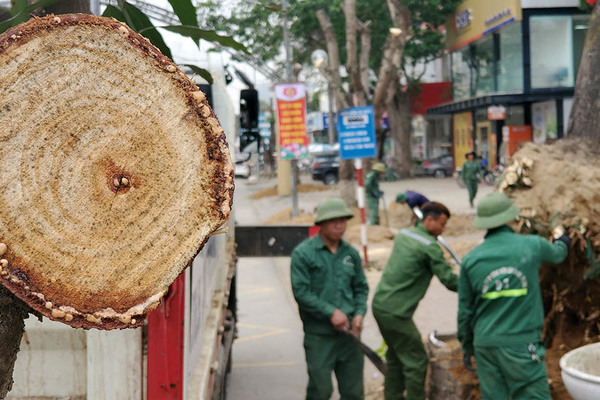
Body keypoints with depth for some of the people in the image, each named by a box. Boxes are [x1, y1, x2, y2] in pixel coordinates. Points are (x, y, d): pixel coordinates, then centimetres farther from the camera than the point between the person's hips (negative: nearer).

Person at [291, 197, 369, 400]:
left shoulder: (351, 253, 9)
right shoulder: (303, 253, -7)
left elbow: (361, 288, 17)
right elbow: (301, 292, -12)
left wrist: (359, 313, -1)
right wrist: (331, 312, -16)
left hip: (349, 331, 5)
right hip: (319, 334, -4)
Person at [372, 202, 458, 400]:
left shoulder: (403, 234, 8)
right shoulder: (429, 246, -16)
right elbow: (449, 280, -14)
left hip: (380, 303, 9)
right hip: (396, 313, -9)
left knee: (396, 355, 22)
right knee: (416, 361, 1)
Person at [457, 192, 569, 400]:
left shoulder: (470, 259, 1)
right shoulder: (532, 245, -3)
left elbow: (465, 311, 6)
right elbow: (556, 255, 23)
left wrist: (467, 346, 19)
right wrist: (562, 243, 47)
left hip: (485, 344, 3)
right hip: (522, 344, -3)